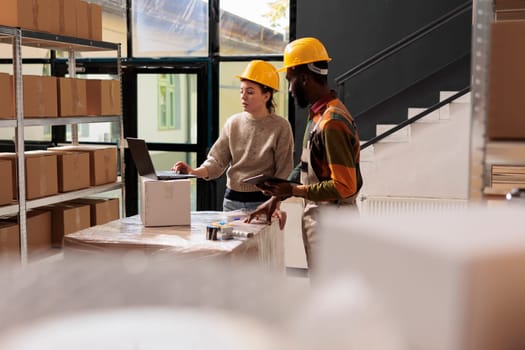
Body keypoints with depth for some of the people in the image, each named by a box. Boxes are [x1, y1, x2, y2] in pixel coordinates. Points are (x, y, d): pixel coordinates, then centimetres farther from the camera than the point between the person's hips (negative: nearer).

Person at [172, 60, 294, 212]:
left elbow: (283, 173, -7)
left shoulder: (280, 127, -7)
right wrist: (195, 172, -18)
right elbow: (217, 160, 0)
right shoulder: (233, 123, 4)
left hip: (262, 201, -3)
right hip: (232, 200, 4)